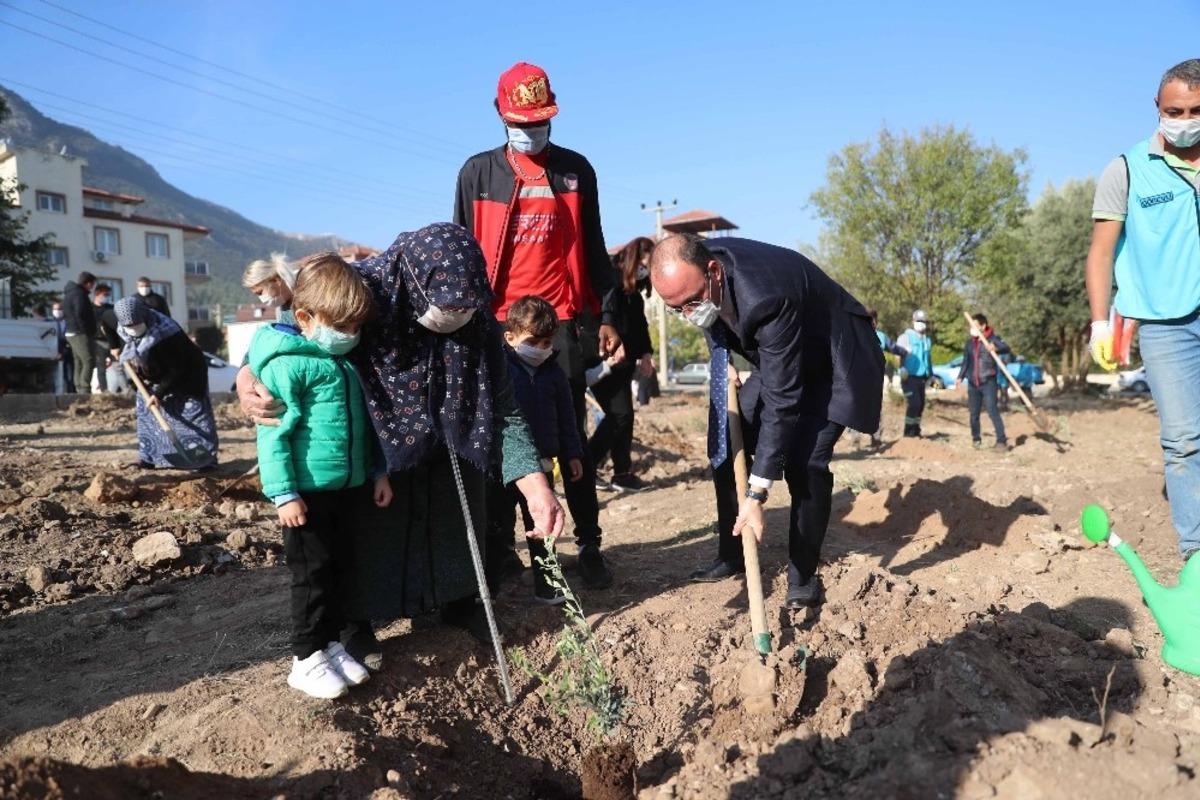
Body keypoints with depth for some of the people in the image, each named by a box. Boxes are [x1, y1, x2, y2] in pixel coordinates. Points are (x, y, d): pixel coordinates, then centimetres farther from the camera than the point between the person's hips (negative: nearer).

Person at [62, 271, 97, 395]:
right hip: (80, 334, -11)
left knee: (79, 363, 11)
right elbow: (80, 315, -21)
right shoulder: (79, 294, -13)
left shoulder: (70, 293, 19)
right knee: (89, 361, -13)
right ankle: (85, 390, -18)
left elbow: (66, 314, 23)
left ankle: (80, 389, 13)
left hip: (72, 333, 11)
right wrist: (87, 331, -16)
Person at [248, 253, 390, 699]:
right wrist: (284, 494, -18)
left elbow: (363, 421, 18)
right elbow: (273, 433, -16)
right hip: (309, 491, -7)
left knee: (341, 569, 15)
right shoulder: (287, 363, -14)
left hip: (349, 487, 7)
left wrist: (379, 471, 14)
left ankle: (332, 643, 30)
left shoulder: (348, 361, 10)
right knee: (313, 573, 3)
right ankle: (306, 659, 17)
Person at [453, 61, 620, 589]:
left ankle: (589, 545, 9)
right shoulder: (477, 172, 7)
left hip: (564, 322, 0)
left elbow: (593, 249, 10)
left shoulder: (576, 170, 8)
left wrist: (607, 316, 6)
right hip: (499, 324, 1)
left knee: (572, 436, 4)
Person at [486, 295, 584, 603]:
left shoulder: (554, 373, 4)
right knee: (496, 527, 8)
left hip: (541, 462, 3)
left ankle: (546, 583, 23)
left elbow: (565, 417, 11)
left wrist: (572, 454, 11)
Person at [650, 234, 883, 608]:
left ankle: (803, 574, -1)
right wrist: (721, 357, -5)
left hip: (835, 362, -7)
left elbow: (781, 402, -38)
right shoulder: (696, 269, -18)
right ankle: (731, 556, 16)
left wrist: (757, 494, -38)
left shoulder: (766, 298, -41)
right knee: (725, 445, 1)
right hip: (776, 360, 8)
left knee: (804, 462, -21)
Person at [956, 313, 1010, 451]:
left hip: (988, 382, -5)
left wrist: (996, 348, -42)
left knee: (993, 411, -12)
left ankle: (1001, 441, -11)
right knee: (974, 413, 10)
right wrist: (960, 377, 12)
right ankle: (976, 439, 24)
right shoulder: (969, 342, 10)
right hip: (972, 383, 5)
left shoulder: (992, 339, -5)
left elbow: (1007, 348, -21)